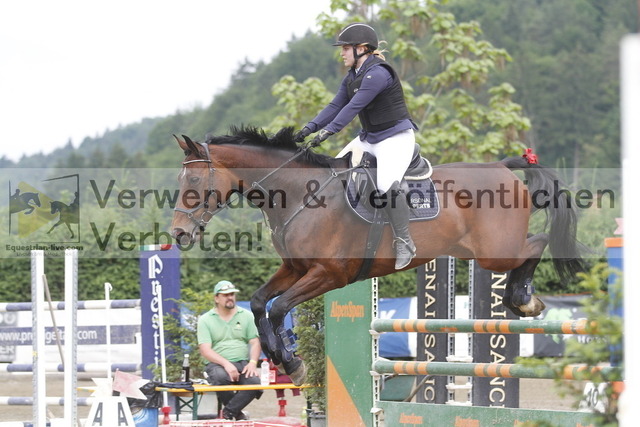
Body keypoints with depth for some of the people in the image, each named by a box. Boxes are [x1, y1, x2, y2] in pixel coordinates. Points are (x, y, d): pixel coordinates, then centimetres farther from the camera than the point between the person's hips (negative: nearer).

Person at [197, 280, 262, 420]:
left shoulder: (246, 316, 12)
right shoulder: (205, 320, 3)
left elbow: (255, 343, 8)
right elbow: (205, 350, -6)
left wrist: (253, 362, -13)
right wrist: (226, 364, -22)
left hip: (243, 363, 2)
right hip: (217, 364, -2)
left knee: (255, 381, -31)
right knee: (221, 377, -38)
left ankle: (229, 411, -16)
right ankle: (236, 412, -11)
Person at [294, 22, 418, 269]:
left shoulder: (377, 74, -21)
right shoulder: (352, 78, 9)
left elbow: (354, 107, -27)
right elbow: (336, 106, 8)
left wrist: (328, 131, -30)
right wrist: (310, 127, -3)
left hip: (396, 137, -10)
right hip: (369, 138, 10)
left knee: (387, 186, -30)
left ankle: (404, 244, -20)